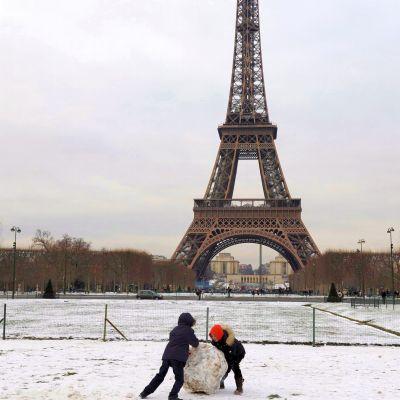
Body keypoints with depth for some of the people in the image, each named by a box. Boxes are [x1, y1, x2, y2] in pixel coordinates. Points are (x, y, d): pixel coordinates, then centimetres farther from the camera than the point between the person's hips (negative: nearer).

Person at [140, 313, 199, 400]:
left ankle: (145, 392, 17)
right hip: (178, 357, -6)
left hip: (167, 355, 6)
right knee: (179, 379, 3)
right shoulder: (188, 330, 2)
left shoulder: (175, 330, 20)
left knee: (160, 376, 17)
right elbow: (195, 343, 7)